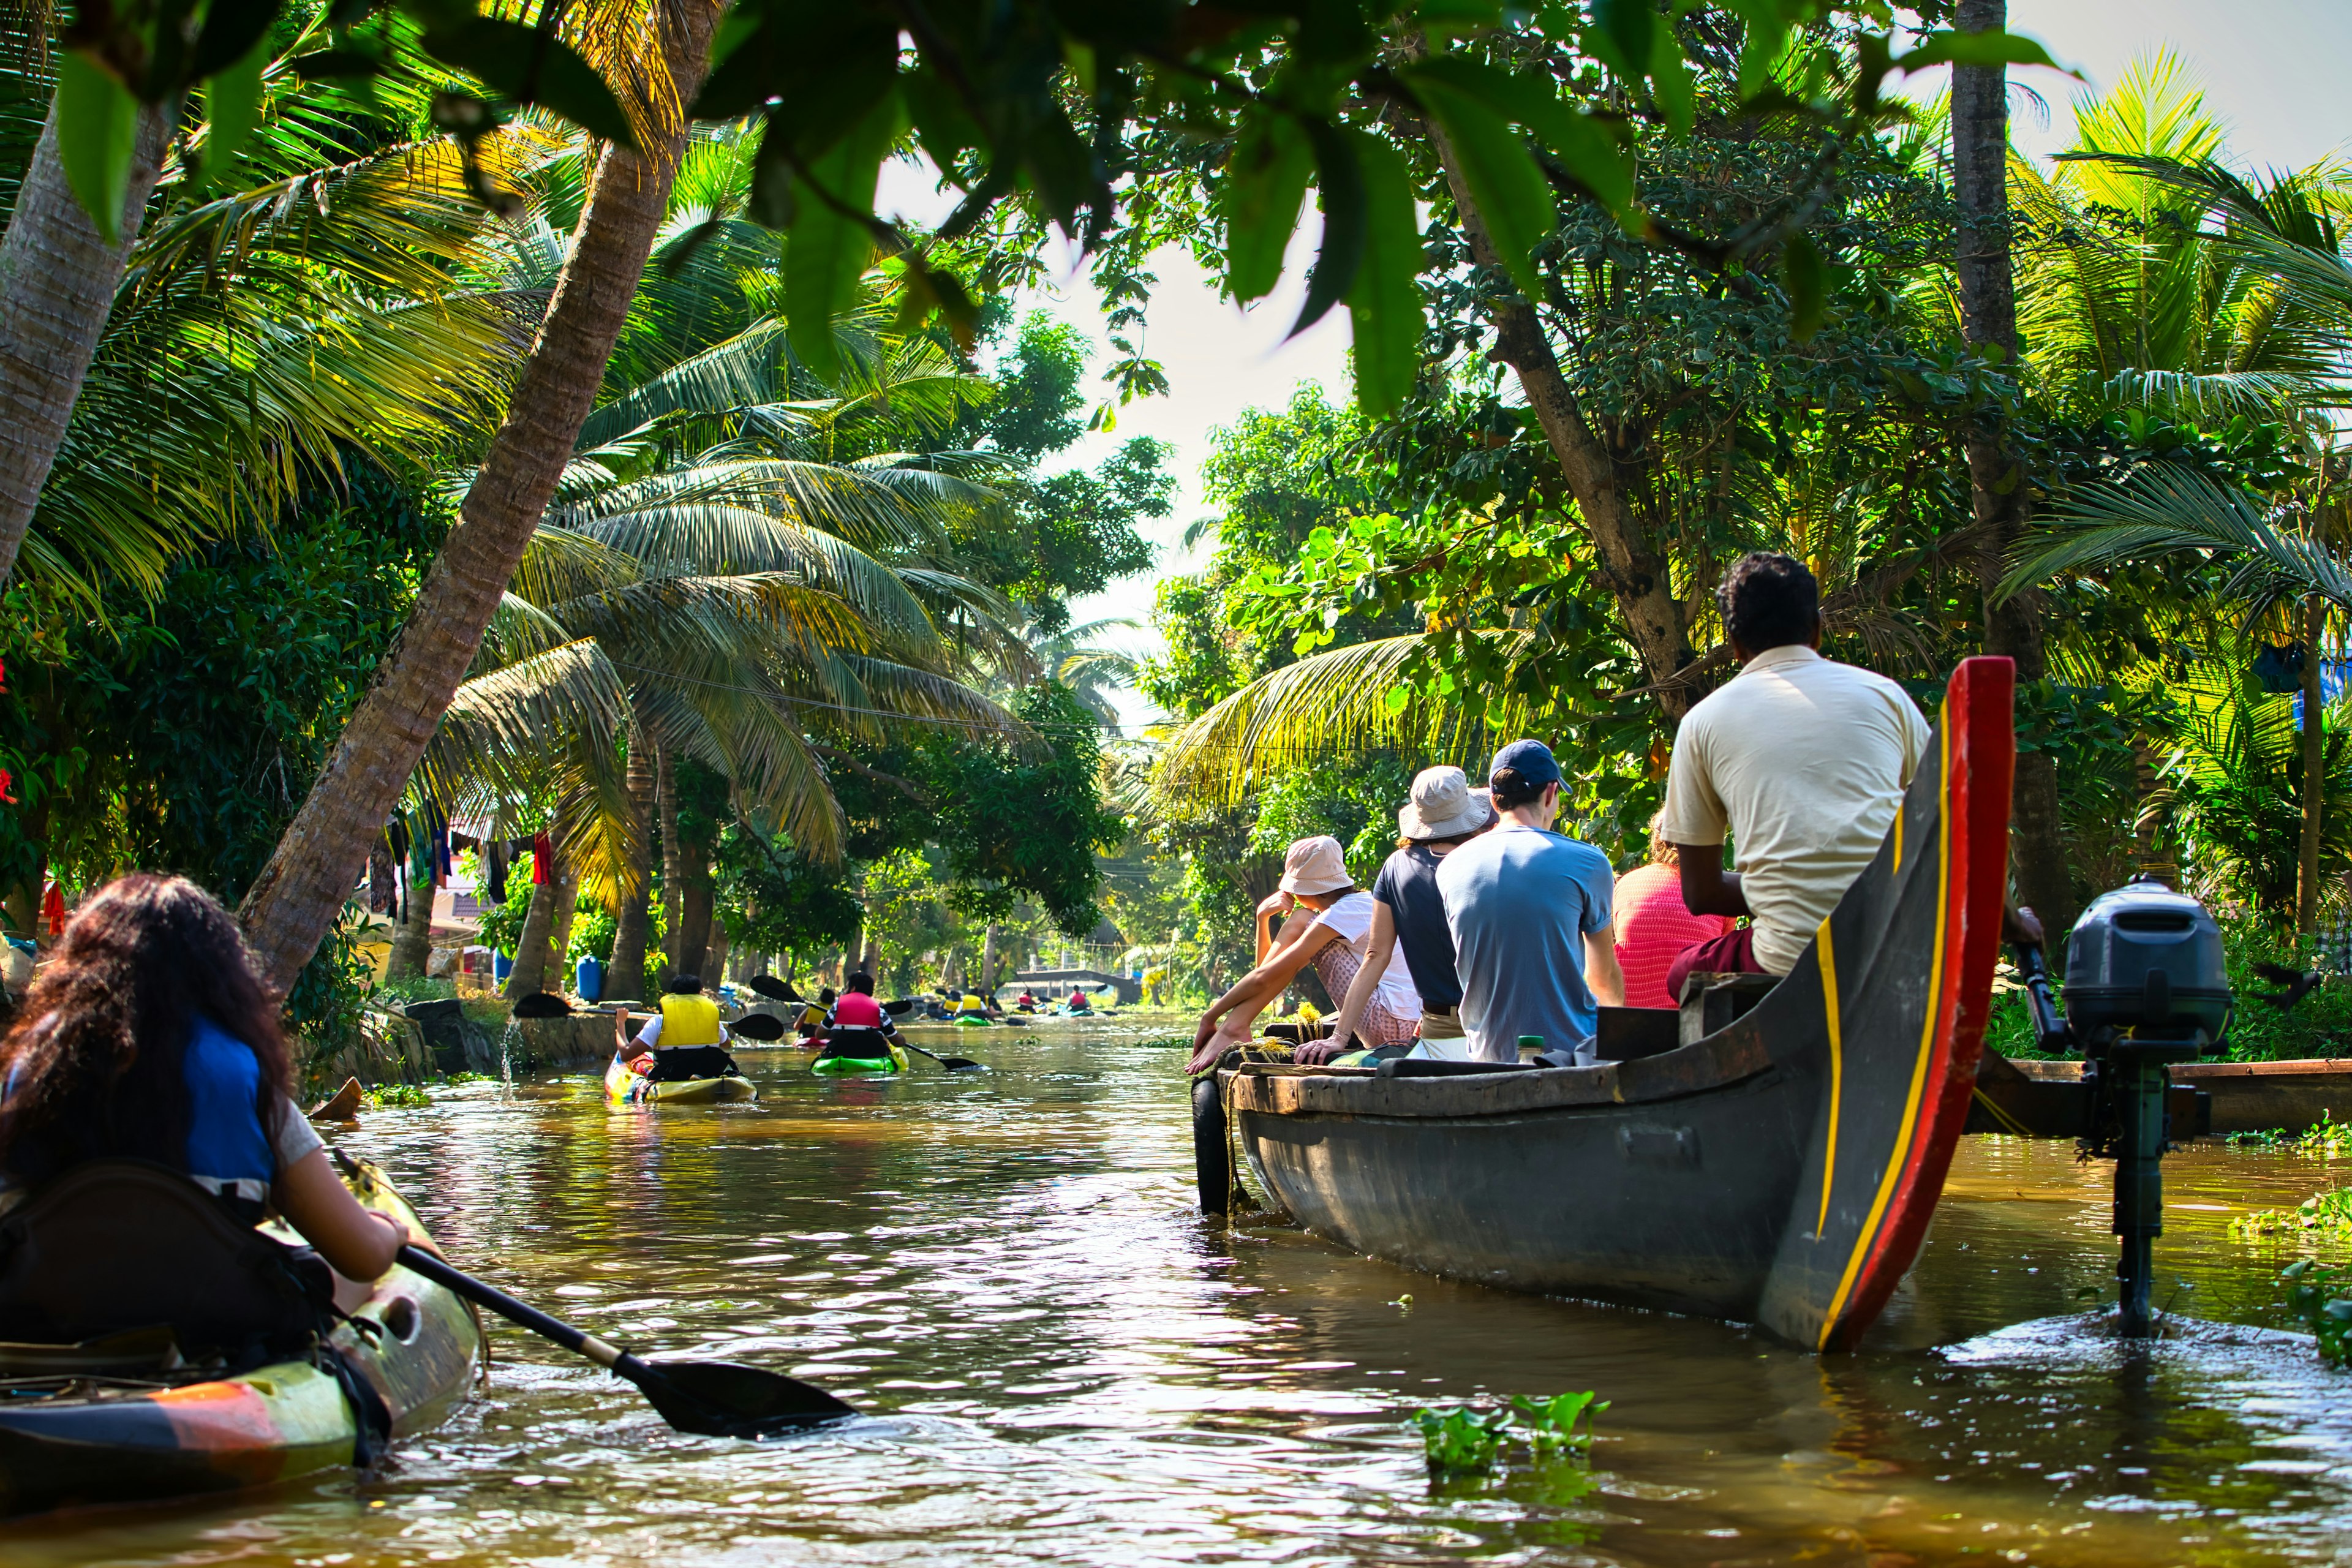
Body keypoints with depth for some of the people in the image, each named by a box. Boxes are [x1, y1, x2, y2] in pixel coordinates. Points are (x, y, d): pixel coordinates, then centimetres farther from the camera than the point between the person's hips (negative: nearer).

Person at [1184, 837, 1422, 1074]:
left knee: (1298, 925, -8)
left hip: (1386, 1025, -9)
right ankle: (1236, 1025, -3)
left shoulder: (1344, 912, -12)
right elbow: (1268, 970, 17)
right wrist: (1263, 917, 3)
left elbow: (1266, 976, -15)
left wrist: (1210, 1017, -9)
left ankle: (1234, 1027, -13)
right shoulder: (1362, 902, 17)